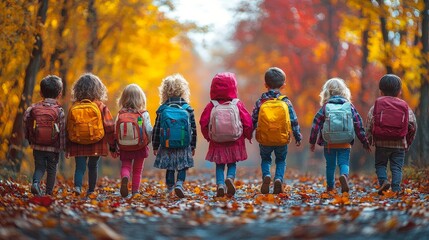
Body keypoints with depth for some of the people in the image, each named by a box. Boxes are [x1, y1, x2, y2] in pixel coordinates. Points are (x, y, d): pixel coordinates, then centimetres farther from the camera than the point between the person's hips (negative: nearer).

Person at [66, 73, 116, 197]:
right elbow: (109, 127, -3)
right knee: (93, 166, 15)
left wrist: (68, 147, 16)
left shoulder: (73, 108, 1)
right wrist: (112, 145, 7)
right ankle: (91, 190, 21)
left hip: (78, 145, 1)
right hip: (96, 145, -1)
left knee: (80, 167, 3)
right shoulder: (101, 107, -6)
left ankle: (77, 186, -21)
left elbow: (68, 129, 7)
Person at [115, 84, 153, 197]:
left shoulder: (120, 114, -4)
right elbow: (149, 131, -10)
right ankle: (135, 190, 20)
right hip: (140, 147, 0)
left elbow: (115, 132, -3)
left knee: (125, 166, 10)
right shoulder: (144, 114, -10)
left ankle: (124, 178, -21)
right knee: (137, 170, 15)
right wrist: (148, 141, 10)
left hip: (124, 147, 1)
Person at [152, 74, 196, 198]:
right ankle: (179, 183, -16)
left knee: (170, 168, 15)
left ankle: (170, 187, 21)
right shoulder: (188, 109, -1)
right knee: (182, 168, 6)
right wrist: (193, 146, 13)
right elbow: (193, 129, 3)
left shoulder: (162, 110, -1)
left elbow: (156, 130, 1)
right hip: (184, 146, -1)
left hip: (166, 146, 1)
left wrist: (155, 146, 10)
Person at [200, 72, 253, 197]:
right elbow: (247, 122, -5)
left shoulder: (211, 106, -6)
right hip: (235, 142, 0)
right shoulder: (238, 105, -7)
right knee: (232, 164, 14)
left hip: (217, 143, 0)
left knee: (219, 165, 12)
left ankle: (220, 185, -4)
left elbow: (203, 123, -4)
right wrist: (248, 136, 13)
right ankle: (230, 178, -13)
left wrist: (208, 137, 14)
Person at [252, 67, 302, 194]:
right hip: (282, 140, 0)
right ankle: (279, 179, -4)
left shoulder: (260, 102, -2)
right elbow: (294, 121, 1)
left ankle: (266, 176, -5)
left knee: (265, 159, 21)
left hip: (264, 140, 0)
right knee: (281, 161, 20)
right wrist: (298, 137, 12)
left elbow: (253, 121, 2)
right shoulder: (286, 102, -2)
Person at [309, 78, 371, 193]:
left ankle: (330, 187, 19)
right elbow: (358, 125, 3)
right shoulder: (349, 106, 2)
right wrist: (365, 142, 10)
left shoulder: (325, 107, 0)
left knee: (330, 165, 14)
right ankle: (344, 175, -30)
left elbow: (316, 124, -1)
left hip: (329, 143, 1)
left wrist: (312, 141, 8)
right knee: (344, 163, 1)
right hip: (345, 143, 0)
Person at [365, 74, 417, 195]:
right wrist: (408, 142, 16)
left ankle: (383, 180, -10)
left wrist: (369, 140, 9)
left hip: (381, 143, -1)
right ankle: (396, 188, -3)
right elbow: (412, 124, 5)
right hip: (399, 144, 1)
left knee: (380, 164, 13)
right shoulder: (405, 107, 5)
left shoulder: (377, 105, 1)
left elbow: (369, 124, -2)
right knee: (397, 167, 7)